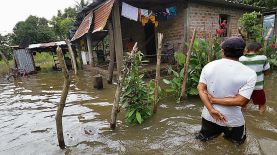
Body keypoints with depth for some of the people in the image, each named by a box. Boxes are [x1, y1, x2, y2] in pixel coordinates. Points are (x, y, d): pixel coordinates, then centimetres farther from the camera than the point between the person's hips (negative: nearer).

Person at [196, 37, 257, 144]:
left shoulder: (209, 66, -6)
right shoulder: (249, 74, -15)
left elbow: (201, 89, -11)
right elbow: (241, 101, -21)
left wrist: (211, 109, -14)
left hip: (209, 115, 3)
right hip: (232, 119, -2)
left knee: (204, 137, 27)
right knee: (238, 141, 29)